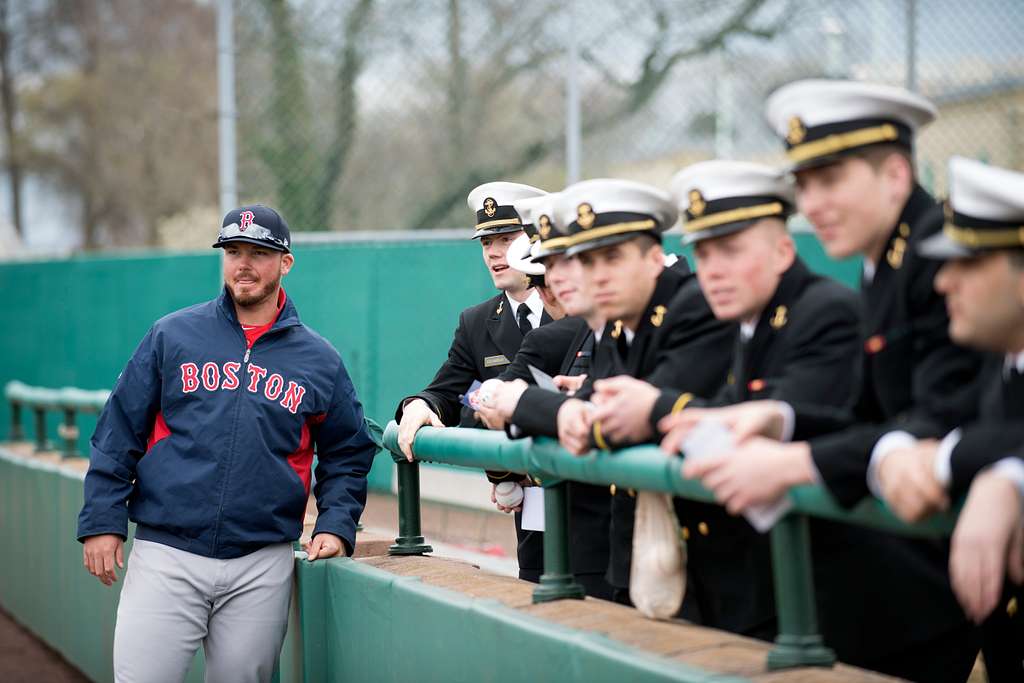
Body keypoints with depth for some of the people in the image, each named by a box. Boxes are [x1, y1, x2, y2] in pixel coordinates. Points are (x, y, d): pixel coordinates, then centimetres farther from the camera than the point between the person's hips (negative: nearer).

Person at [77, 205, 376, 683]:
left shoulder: (319, 361, 9)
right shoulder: (171, 336, 6)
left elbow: (347, 454, 16)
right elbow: (118, 434, 6)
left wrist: (336, 525, 2)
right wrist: (102, 521, -1)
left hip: (262, 570, 1)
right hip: (165, 554, -1)